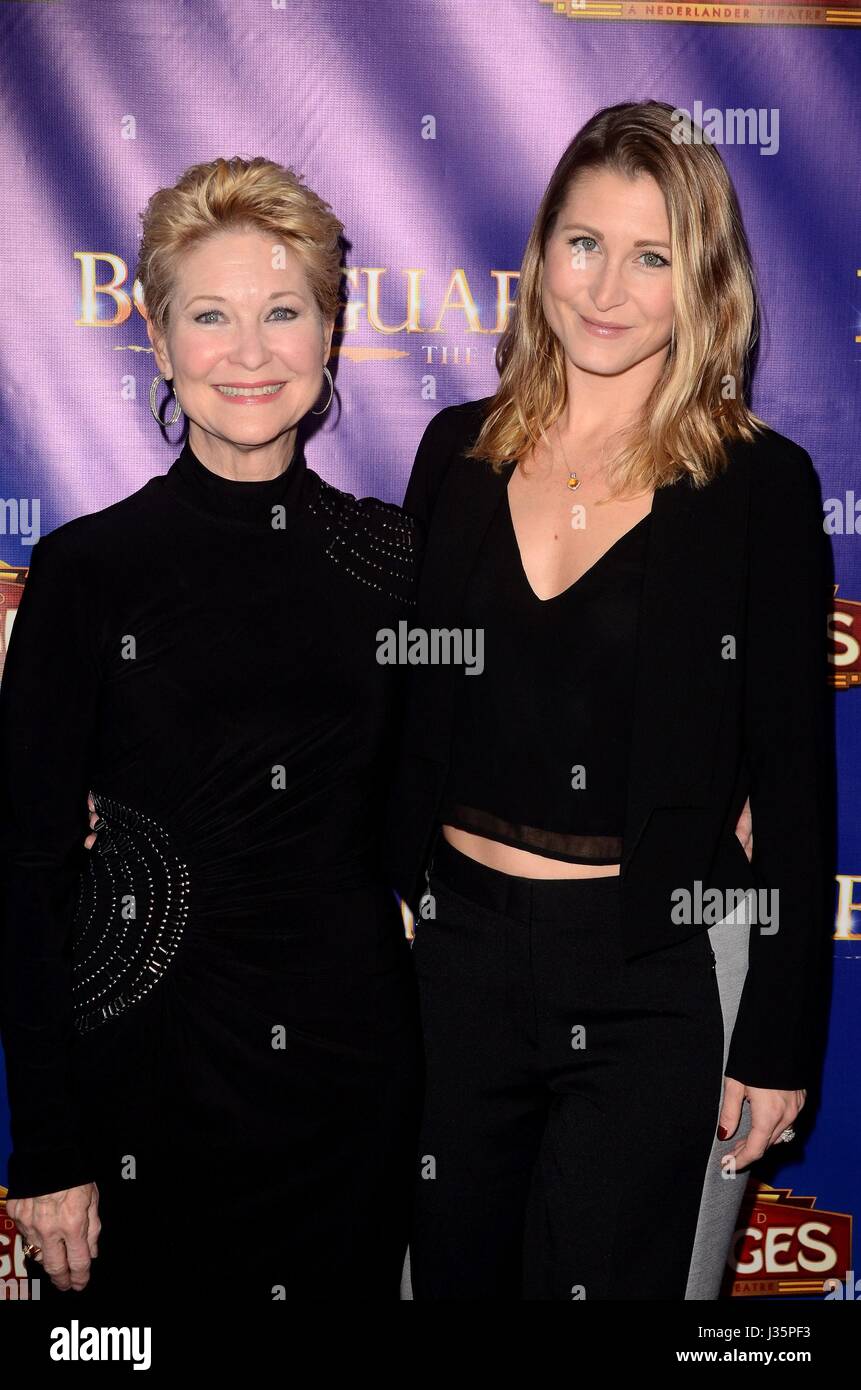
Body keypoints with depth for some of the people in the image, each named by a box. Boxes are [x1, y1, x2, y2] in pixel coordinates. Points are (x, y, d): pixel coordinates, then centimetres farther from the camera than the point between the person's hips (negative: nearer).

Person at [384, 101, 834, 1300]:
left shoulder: (760, 484, -8)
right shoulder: (460, 451, 3)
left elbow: (794, 779, -6)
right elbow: (403, 716, 10)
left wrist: (780, 1042, -7)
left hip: (657, 978, -3)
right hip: (456, 948, 4)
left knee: (613, 1277, 12)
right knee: (450, 1270, 18)